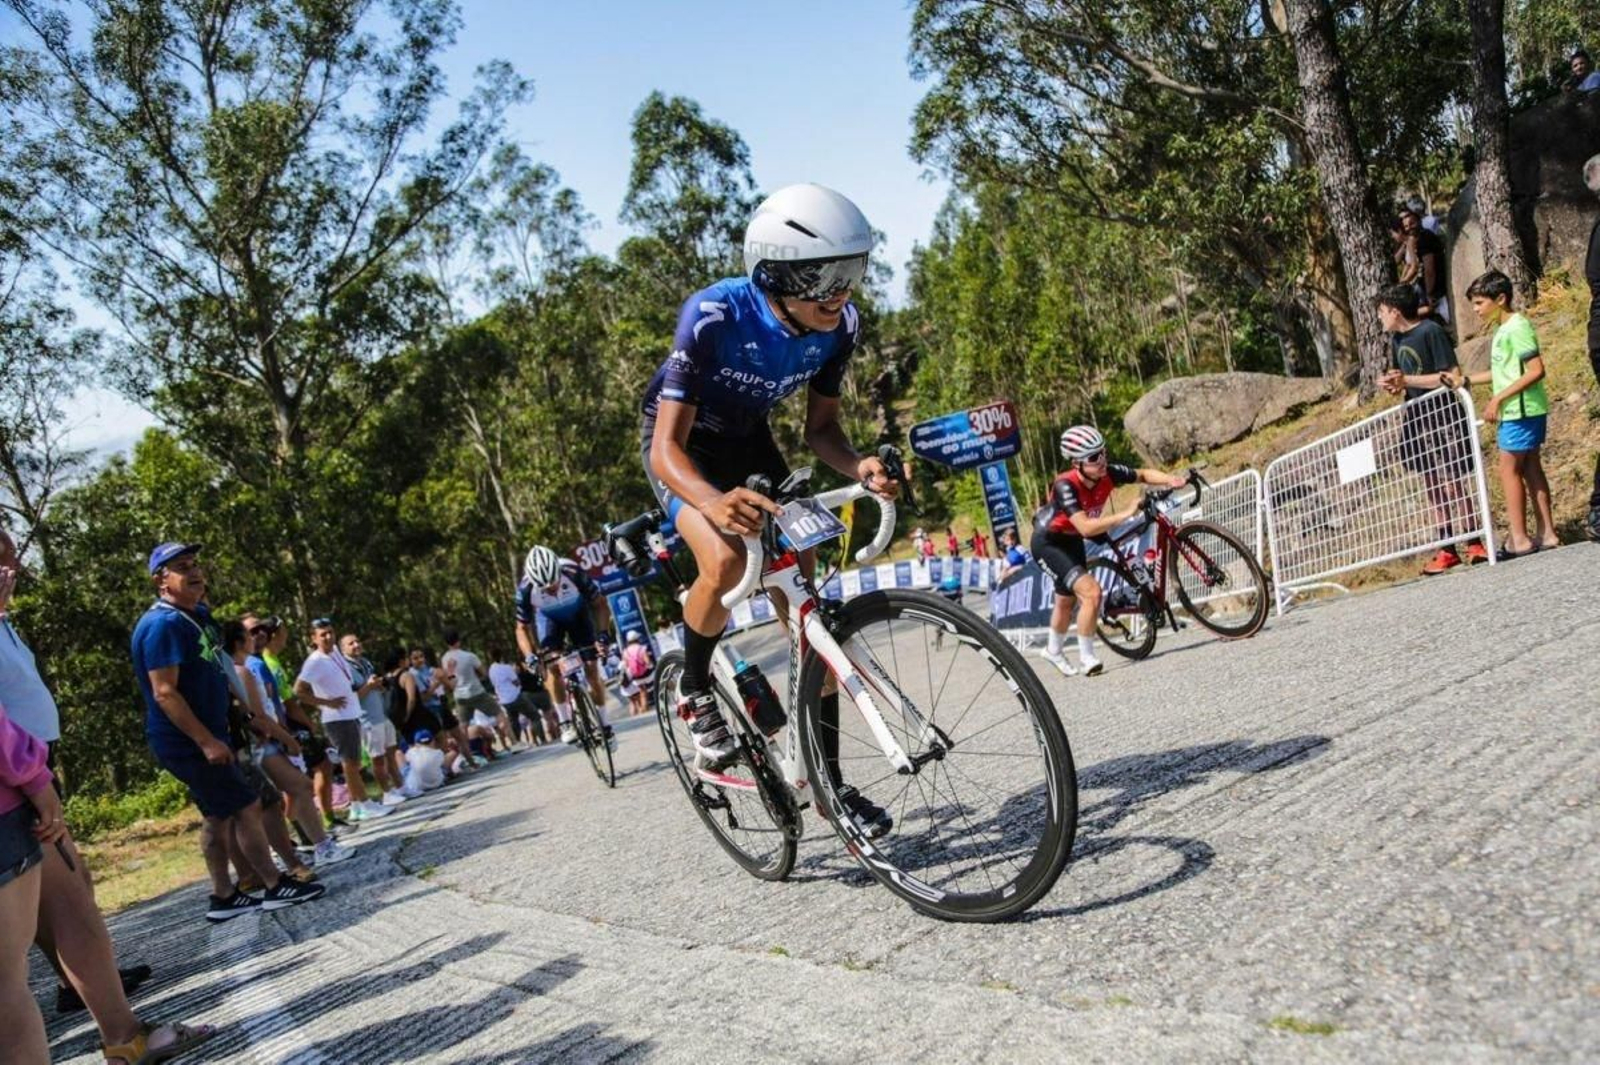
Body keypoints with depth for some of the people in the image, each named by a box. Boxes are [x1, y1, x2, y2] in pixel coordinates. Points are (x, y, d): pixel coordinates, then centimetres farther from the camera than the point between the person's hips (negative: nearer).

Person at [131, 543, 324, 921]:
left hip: (205, 736, 10)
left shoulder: (199, 615, 10)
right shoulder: (163, 624, -19)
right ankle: (275, 887, 3)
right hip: (187, 742, -10)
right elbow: (164, 693, -25)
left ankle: (223, 897, 21)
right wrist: (206, 741, -25)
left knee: (220, 816, 13)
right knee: (247, 807, -6)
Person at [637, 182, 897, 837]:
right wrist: (714, 501, -57)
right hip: (681, 442, -4)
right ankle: (694, 691, -3)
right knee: (725, 558, -34)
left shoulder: (839, 325, -22)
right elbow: (667, 446, -35)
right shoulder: (713, 318, -36)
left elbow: (820, 427, -8)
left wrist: (859, 467, -31)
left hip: (748, 440, 5)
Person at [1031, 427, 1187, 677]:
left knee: (1066, 599, 25)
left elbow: (1143, 475, -5)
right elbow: (1086, 527, -44)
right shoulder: (1065, 486, -35)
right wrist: (1126, 513, -44)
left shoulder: (1108, 473, -20)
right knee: (1091, 592, -23)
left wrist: (1169, 479, -24)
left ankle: (1053, 650, 50)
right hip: (1048, 543, -7)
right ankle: (1087, 659, -7)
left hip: (1071, 540, 7)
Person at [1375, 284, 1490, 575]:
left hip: (1444, 419, -8)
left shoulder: (1431, 332, -15)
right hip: (1418, 420, 8)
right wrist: (1394, 386, -3)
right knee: (1433, 489, 10)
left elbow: (1451, 376, -20)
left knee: (1453, 486, -4)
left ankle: (1475, 544, 10)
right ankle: (1447, 550, 16)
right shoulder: (1397, 339, 9)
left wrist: (1407, 380, -21)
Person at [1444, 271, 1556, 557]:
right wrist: (1464, 380, 12)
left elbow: (1536, 371, -22)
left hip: (1522, 411, -10)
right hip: (1517, 412, 10)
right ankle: (1546, 533, 18)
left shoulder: (1517, 327, -17)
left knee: (1509, 470, -5)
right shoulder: (1502, 329, 12)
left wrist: (1499, 398, -21)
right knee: (1530, 469, 12)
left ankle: (1519, 540, 0)